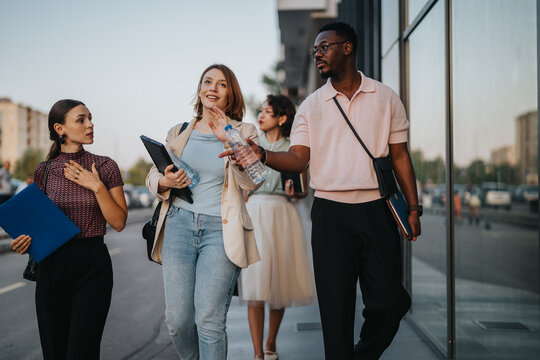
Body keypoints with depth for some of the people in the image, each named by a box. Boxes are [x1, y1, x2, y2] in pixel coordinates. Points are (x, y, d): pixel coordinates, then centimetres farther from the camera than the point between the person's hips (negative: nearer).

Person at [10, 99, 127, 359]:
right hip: (52, 264, 2)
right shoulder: (44, 170, 4)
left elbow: (119, 223, -3)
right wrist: (26, 240, -6)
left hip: (93, 263, -2)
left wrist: (97, 186, -13)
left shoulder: (105, 167, 0)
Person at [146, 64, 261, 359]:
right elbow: (152, 175, 20)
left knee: (209, 321, -10)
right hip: (179, 224, 3)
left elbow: (252, 182, -4)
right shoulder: (178, 133, 15)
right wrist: (165, 182, -4)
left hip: (220, 230, -2)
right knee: (177, 321, 2)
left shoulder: (243, 132, 7)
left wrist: (230, 142, -14)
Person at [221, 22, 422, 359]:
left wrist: (413, 208, 3)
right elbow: (298, 159, -1)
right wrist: (263, 155, -20)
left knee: (386, 303, 1)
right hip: (331, 214, 0)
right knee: (335, 305, 2)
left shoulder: (386, 98, 8)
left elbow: (400, 156, 9)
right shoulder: (311, 106, 9)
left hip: (377, 211, 0)